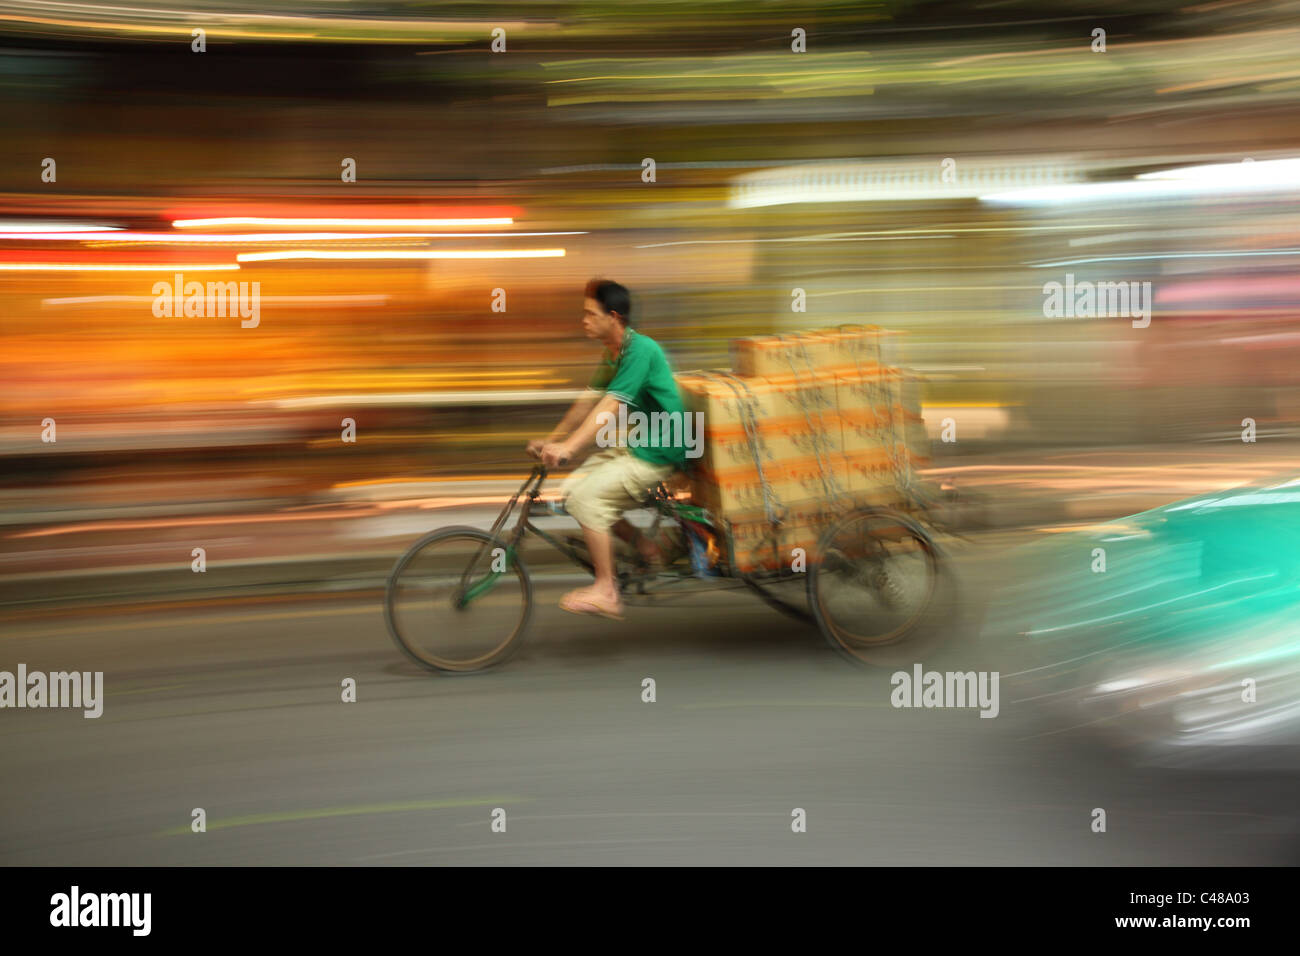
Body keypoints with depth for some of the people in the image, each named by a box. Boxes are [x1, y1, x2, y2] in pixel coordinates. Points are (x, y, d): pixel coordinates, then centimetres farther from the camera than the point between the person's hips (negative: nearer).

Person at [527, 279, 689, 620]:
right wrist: (550, 440, 11)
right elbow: (588, 401, 14)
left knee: (585, 496, -18)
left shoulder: (641, 350, -21)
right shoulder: (611, 354, 9)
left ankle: (605, 591, -8)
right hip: (632, 444, 10)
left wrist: (568, 447, -36)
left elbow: (610, 408, -30)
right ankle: (645, 547, 12)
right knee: (572, 488, 1)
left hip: (658, 452, -10)